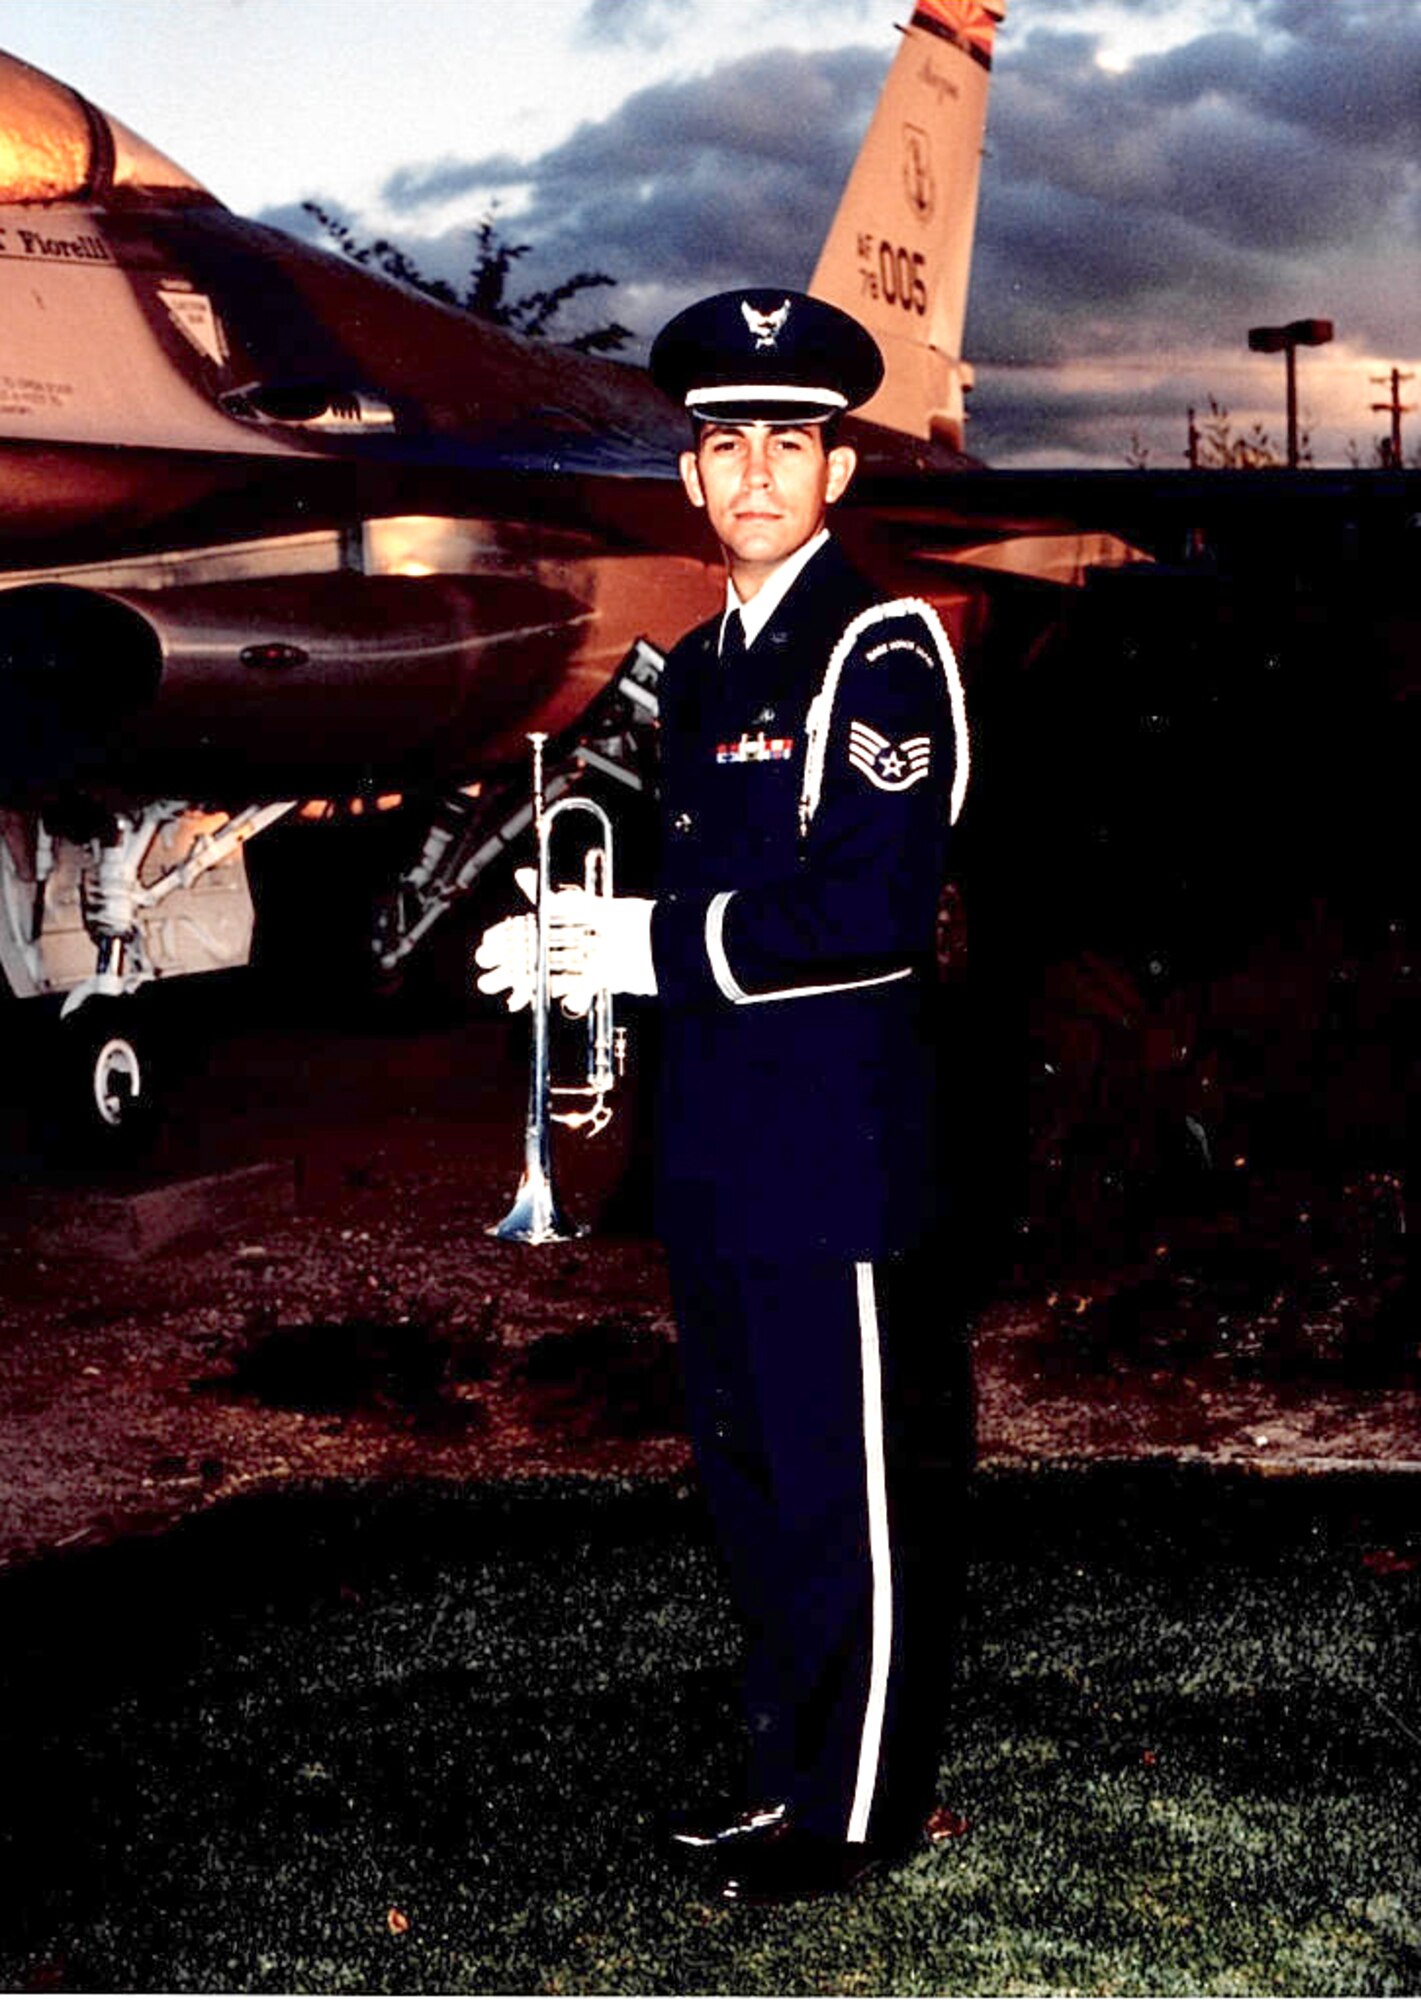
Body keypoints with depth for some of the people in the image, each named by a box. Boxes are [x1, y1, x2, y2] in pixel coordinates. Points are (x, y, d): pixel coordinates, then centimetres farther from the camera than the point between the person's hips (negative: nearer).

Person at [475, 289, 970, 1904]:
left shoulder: (882, 652, -12)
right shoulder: (699, 668, 15)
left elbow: (869, 910, -21)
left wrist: (652, 946, -18)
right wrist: (579, 950, 2)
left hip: (835, 1149, -9)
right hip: (717, 1153, 9)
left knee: (849, 1491, 3)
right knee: (748, 1473, 18)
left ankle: (859, 1810, 19)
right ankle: (792, 1765, 34)